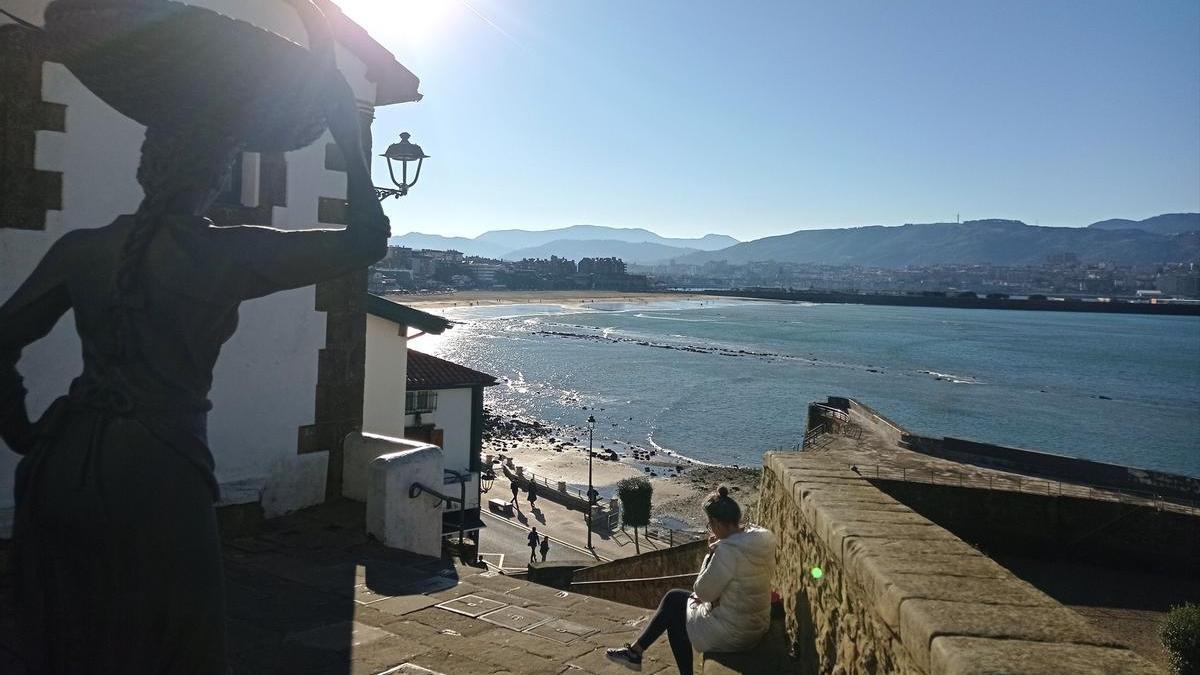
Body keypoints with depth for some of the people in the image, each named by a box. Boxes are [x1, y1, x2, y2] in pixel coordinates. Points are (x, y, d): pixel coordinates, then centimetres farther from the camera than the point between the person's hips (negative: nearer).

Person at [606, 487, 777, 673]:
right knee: (675, 597, 16)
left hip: (732, 635, -8)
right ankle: (636, 650, 25)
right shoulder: (761, 540, -1)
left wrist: (711, 552, -10)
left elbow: (703, 591, -18)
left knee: (674, 602, 13)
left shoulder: (729, 551, -28)